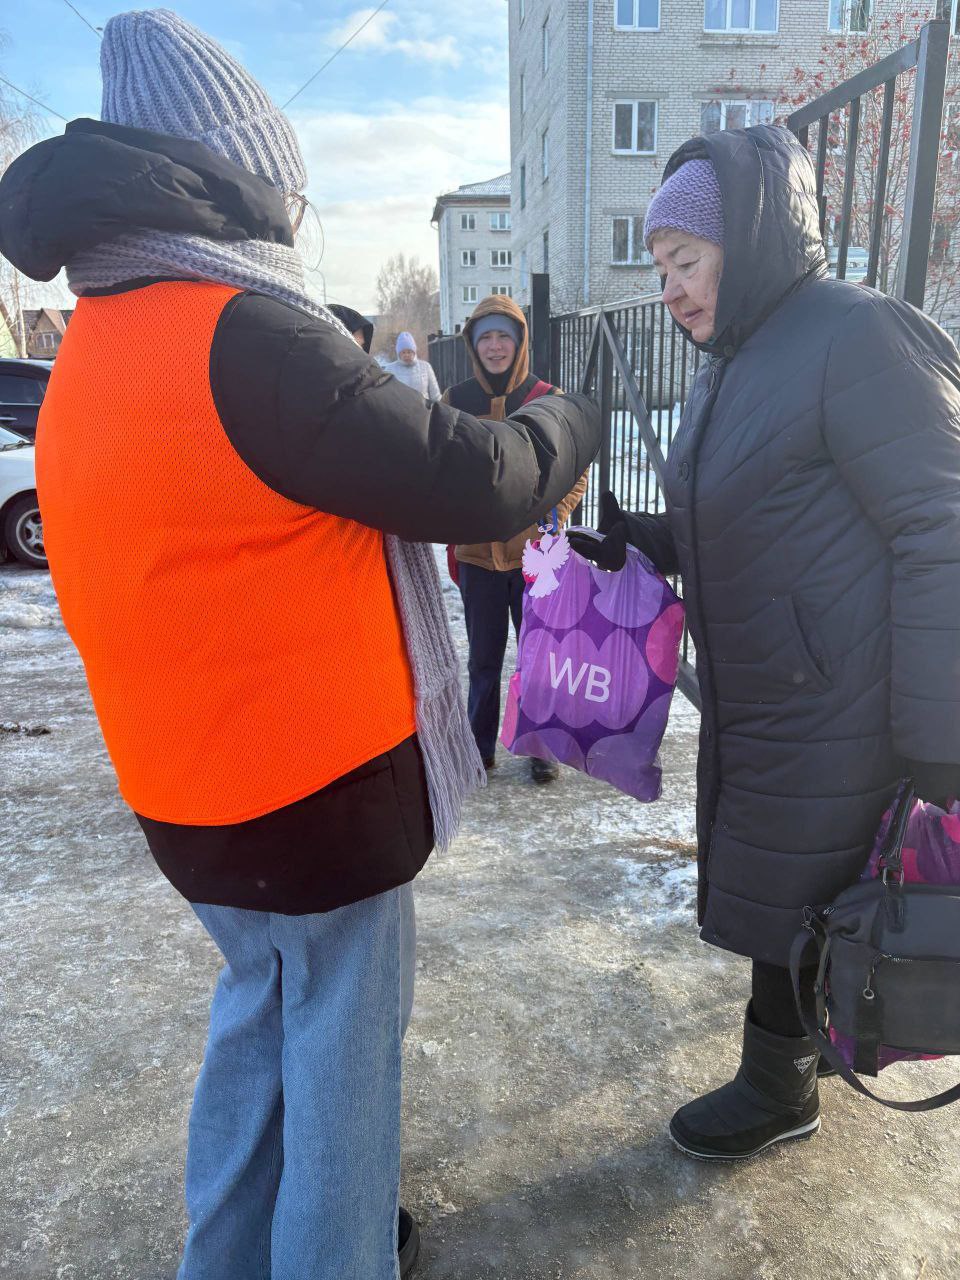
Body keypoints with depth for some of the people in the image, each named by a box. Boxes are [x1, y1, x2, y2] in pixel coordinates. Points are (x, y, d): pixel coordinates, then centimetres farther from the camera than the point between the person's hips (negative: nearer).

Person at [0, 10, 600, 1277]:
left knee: (259, 1011, 26)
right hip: (320, 790, -8)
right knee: (342, 1039, 13)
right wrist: (569, 422, 2)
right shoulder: (248, 336, -22)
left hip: (191, 785, 9)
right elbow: (474, 480, -19)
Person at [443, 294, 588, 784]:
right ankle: (480, 745, 28)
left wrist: (553, 520, -13)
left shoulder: (550, 400, -2)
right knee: (483, 659, 13)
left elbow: (576, 475, 3)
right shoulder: (455, 401, 2)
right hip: (476, 555, 1)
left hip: (536, 554, -1)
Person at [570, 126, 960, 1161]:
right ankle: (809, 1035, 45)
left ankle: (779, 1087, 33)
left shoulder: (858, 338, -16)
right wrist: (628, 537, 1)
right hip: (753, 699, 8)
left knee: (793, 903, 8)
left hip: (833, 715, -8)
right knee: (783, 891, 21)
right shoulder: (732, 367, 12)